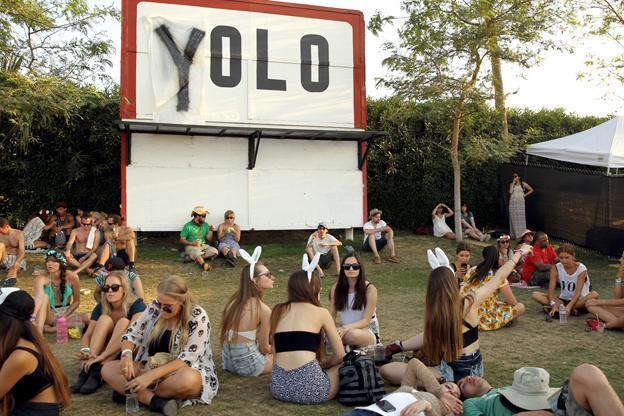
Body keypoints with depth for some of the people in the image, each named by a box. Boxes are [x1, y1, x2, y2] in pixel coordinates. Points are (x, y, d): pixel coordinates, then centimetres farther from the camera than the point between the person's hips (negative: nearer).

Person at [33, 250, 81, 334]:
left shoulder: (72, 277, -15)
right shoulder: (42, 278, -18)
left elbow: (76, 301, -4)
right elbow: (38, 297, -35)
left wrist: (64, 316, -15)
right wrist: (33, 315, -51)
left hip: (65, 312, 1)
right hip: (49, 314, 0)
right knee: (45, 296, -31)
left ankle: (49, 328, -19)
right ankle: (38, 329, -40)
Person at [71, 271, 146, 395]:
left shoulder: (137, 306, -18)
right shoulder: (101, 306, -3)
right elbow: (87, 335, -7)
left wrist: (102, 356, -40)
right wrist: (85, 350, -32)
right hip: (104, 350, 4)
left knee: (123, 322, -29)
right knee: (104, 319, -21)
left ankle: (98, 372, -35)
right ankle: (87, 369, -31)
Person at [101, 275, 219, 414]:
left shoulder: (198, 317, -18)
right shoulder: (155, 308, -3)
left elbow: (187, 359, -22)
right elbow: (132, 334, 0)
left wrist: (152, 375, -31)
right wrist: (127, 354, -23)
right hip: (151, 367, 6)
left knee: (188, 380, -40)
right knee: (108, 369, -12)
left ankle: (130, 393, -19)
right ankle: (157, 402, -28)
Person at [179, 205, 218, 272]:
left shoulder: (205, 225, 9)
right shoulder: (188, 226, -3)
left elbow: (209, 240, 8)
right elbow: (182, 240, -3)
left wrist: (210, 231, -8)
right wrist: (191, 243, -19)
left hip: (203, 246, 4)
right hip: (191, 246, -4)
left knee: (215, 251, -25)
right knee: (196, 252, -39)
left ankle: (193, 257, -30)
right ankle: (203, 264, -64)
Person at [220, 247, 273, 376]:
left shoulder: (234, 300, 2)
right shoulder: (263, 309, -16)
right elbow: (264, 348, -9)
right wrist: (274, 347, 14)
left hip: (228, 360, 7)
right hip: (248, 364, -7)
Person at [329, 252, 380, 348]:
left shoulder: (370, 289, -11)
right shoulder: (337, 287, 0)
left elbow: (366, 321, -14)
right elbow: (331, 316, 3)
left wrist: (347, 328, -31)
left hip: (367, 331, -3)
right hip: (345, 330, 3)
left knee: (353, 334, -39)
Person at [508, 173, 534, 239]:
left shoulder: (523, 184, 6)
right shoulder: (511, 184, 7)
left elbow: (531, 190, 12)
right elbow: (510, 192, -10)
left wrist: (525, 195, 3)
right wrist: (513, 183, -8)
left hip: (520, 202, -1)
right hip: (513, 202, 1)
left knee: (521, 218, -3)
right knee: (513, 218, -1)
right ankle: (514, 235, 3)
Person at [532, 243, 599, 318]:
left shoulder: (581, 269, -15)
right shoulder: (556, 268, -8)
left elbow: (577, 293, -25)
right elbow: (551, 290, -15)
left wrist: (568, 307, -41)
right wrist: (553, 304, -35)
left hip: (579, 300, -3)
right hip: (563, 299, 3)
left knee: (595, 294, -34)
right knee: (535, 295, -20)